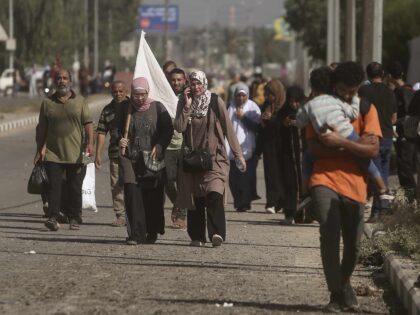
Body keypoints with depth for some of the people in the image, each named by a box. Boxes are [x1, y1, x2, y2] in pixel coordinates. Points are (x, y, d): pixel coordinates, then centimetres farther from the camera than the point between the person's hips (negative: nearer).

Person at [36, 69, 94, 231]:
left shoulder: (80, 101, 7)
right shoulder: (47, 102, 9)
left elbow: (88, 123, 1)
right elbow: (42, 128, 11)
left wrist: (90, 143, -12)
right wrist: (41, 147, 4)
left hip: (76, 154, 0)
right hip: (53, 153, 0)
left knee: (75, 187, 3)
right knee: (54, 185, -8)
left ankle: (74, 219, 11)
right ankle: (53, 217, -12)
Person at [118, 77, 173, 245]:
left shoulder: (157, 108, 2)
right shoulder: (125, 108, 6)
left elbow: (168, 130, 5)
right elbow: (117, 128, 18)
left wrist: (159, 146, -9)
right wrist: (120, 140, -2)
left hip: (151, 160, 0)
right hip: (130, 158, 0)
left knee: (152, 197, 4)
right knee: (132, 195, -12)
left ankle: (152, 233, 20)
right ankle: (136, 234, -12)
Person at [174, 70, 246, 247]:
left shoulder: (216, 102, -2)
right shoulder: (183, 103, 5)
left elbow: (228, 129, 1)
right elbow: (179, 128, -5)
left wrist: (238, 153, 1)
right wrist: (187, 106, -13)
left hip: (214, 157, -3)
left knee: (214, 196, -19)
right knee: (194, 199, 3)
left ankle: (217, 233, -26)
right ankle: (197, 237, 10)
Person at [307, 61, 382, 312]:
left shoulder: (366, 110, 3)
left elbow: (373, 149, -9)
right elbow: (314, 146, -7)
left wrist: (341, 141, -19)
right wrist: (355, 146, -12)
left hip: (354, 184, 1)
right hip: (325, 180, -1)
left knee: (353, 244, 8)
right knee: (330, 235, -18)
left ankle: (344, 284, 36)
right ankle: (336, 294, -11)